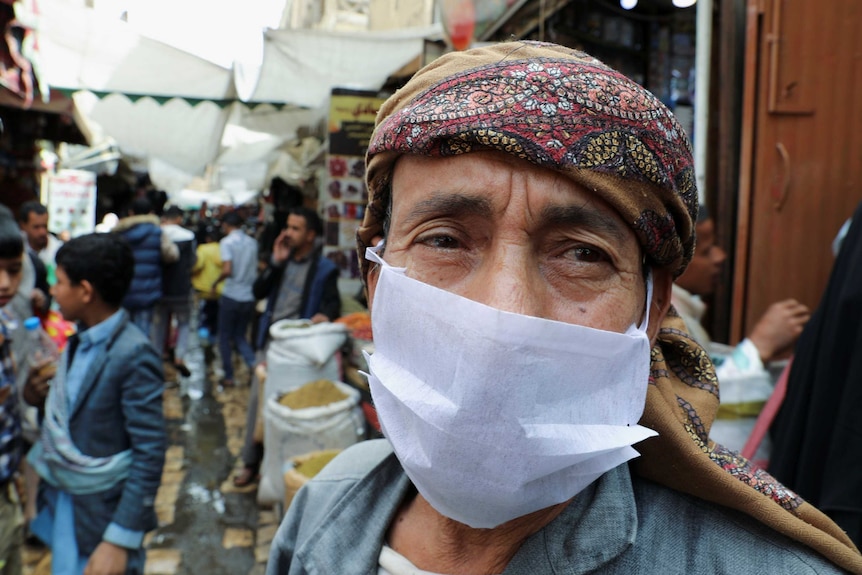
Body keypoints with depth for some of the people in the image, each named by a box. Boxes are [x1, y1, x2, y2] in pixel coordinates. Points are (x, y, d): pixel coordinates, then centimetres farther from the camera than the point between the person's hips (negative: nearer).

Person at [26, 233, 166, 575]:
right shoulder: (79, 341, 2)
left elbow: (150, 454, -21)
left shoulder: (133, 355, -21)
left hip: (101, 514, -7)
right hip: (59, 501, 7)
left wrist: (120, 540, -21)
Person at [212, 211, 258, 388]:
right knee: (240, 336, 17)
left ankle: (228, 377, 15)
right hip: (249, 297, 5)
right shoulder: (252, 242, 7)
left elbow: (227, 270, -20)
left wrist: (215, 284, -5)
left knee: (225, 338, 11)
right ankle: (253, 364, -5)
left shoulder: (227, 242, -10)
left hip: (231, 297, -5)